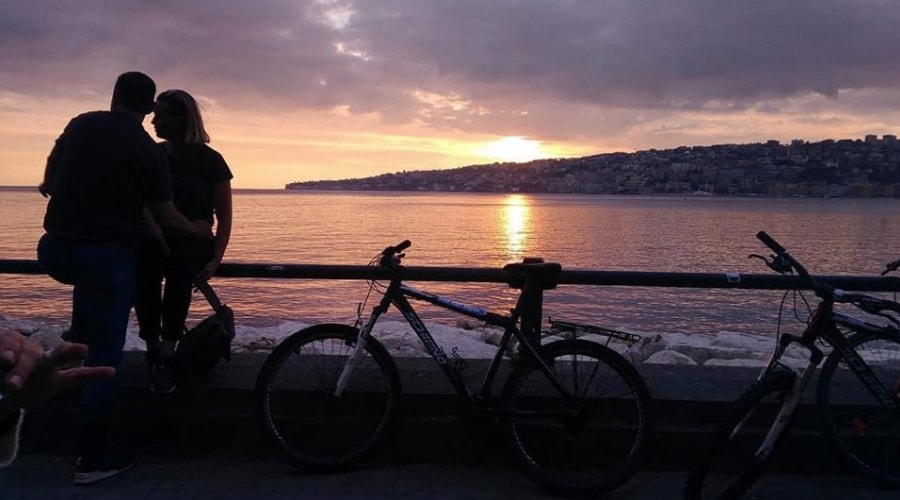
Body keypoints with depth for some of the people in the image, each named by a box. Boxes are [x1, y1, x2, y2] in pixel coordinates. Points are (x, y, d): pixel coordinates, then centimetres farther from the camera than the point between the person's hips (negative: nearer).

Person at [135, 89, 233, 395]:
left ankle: (166, 358, -27)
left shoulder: (209, 160, -2)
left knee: (179, 267, -32)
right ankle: (153, 350, -13)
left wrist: (215, 259, -11)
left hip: (193, 243, -2)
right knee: (144, 266, -27)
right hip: (154, 240, 2)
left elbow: (224, 216, -2)